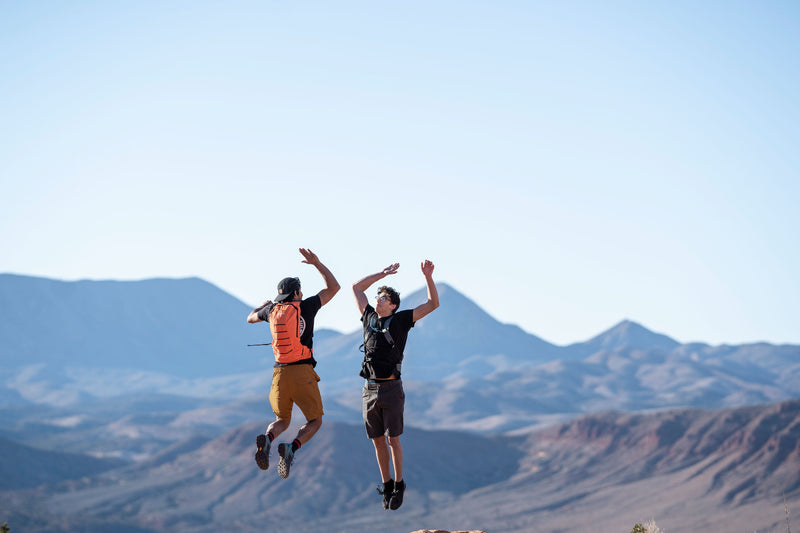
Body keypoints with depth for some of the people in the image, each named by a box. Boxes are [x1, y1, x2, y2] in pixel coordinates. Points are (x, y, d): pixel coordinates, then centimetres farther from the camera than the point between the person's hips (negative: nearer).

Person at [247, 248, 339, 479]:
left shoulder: (272, 310, 9)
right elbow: (333, 287, 10)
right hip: (303, 373, -4)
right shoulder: (305, 307, -1)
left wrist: (263, 304, 51)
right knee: (315, 421, 9)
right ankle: (291, 449, -22)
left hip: (280, 373, 4)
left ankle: (266, 440, -17)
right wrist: (317, 263, 15)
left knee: (282, 421, 19)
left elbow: (251, 318, 32)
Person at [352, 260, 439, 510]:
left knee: (393, 440, -2)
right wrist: (383, 274, 13)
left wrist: (428, 277, -17)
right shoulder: (370, 318, 11)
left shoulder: (399, 320, 1)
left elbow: (433, 304, -5)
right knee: (378, 441, 8)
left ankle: (399, 485, 14)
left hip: (392, 390, -4)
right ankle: (387, 485, 23)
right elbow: (356, 287, 20)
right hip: (369, 391, 4)